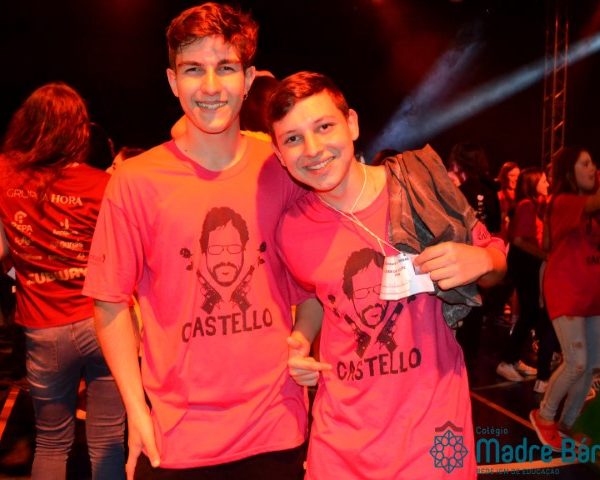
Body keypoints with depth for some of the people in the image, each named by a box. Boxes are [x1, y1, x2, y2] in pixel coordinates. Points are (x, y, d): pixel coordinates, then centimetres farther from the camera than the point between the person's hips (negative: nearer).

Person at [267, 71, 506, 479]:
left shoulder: (420, 186, -12)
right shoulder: (292, 231, -7)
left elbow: (497, 261, 1)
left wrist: (480, 260, -20)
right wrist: (299, 341, -4)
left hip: (432, 416, -1)